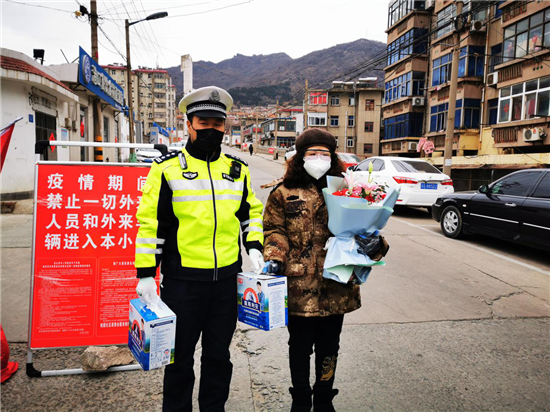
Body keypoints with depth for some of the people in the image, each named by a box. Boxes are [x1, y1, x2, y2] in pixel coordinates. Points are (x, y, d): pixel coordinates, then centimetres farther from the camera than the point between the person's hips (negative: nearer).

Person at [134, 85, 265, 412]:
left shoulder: (238, 170, 7)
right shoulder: (167, 168, -5)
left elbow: (252, 211, 18)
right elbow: (150, 223, -6)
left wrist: (254, 247, 4)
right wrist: (146, 274, -8)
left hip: (227, 278, 4)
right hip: (182, 278, -3)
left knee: (219, 354, 18)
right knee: (180, 356, 13)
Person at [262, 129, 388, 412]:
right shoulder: (284, 193, 1)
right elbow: (275, 229, 0)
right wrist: (274, 257, -15)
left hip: (336, 286, 2)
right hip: (299, 285, -2)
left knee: (329, 348, 17)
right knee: (300, 346, 14)